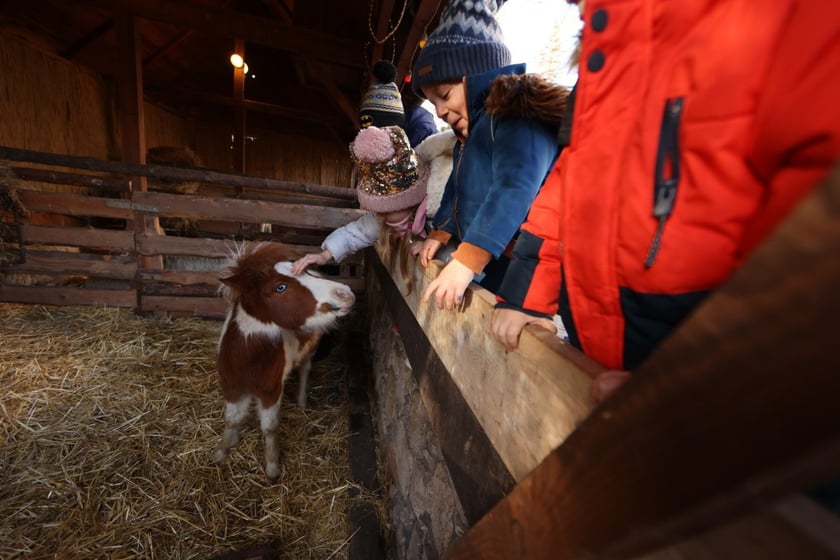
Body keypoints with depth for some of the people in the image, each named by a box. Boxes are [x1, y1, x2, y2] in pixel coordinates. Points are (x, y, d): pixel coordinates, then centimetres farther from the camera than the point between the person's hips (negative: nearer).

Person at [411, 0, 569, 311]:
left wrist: (465, 263, -33)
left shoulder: (517, 116, -13)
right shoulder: (472, 132, 19)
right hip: (482, 273, 9)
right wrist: (440, 234, 8)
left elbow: (514, 191, -28)